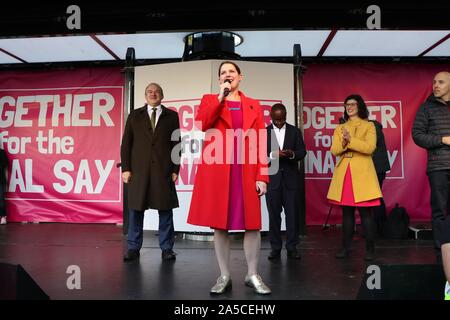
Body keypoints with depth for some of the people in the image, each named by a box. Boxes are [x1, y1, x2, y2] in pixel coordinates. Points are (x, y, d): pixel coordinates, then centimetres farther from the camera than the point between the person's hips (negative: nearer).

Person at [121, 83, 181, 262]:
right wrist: (126, 168, 0)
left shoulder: (171, 116, 10)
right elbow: (126, 143, 8)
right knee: (136, 210, 4)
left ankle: (166, 248, 12)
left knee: (165, 210, 2)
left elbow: (176, 144, 6)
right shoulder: (135, 116, 12)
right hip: (139, 170, 1)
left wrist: (175, 169, -1)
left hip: (164, 170, -1)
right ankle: (133, 248, 15)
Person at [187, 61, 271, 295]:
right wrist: (221, 97, -8)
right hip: (217, 171, 0)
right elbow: (201, 124, -9)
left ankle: (252, 275, 19)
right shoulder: (209, 100, 13)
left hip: (246, 172, 1)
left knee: (252, 224, 1)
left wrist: (262, 176, -2)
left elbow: (261, 143, 6)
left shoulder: (254, 105, 14)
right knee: (219, 224, 4)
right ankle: (224, 276, 19)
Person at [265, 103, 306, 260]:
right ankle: (275, 247, 14)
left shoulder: (295, 131, 8)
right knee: (274, 214, 5)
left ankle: (292, 247, 12)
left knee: (292, 213, 2)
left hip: (291, 178, 1)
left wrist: (292, 154, -17)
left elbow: (302, 151, 3)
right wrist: (273, 155, -19)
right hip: (272, 179, 0)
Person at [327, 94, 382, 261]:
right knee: (347, 212, 8)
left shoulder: (369, 126, 6)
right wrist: (343, 143, -14)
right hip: (343, 174, 4)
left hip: (362, 173, -3)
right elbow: (334, 150, 5)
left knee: (366, 212, -3)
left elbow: (369, 148, -10)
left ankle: (370, 249, 8)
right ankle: (345, 248, 15)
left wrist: (350, 140, -16)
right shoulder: (340, 128, 17)